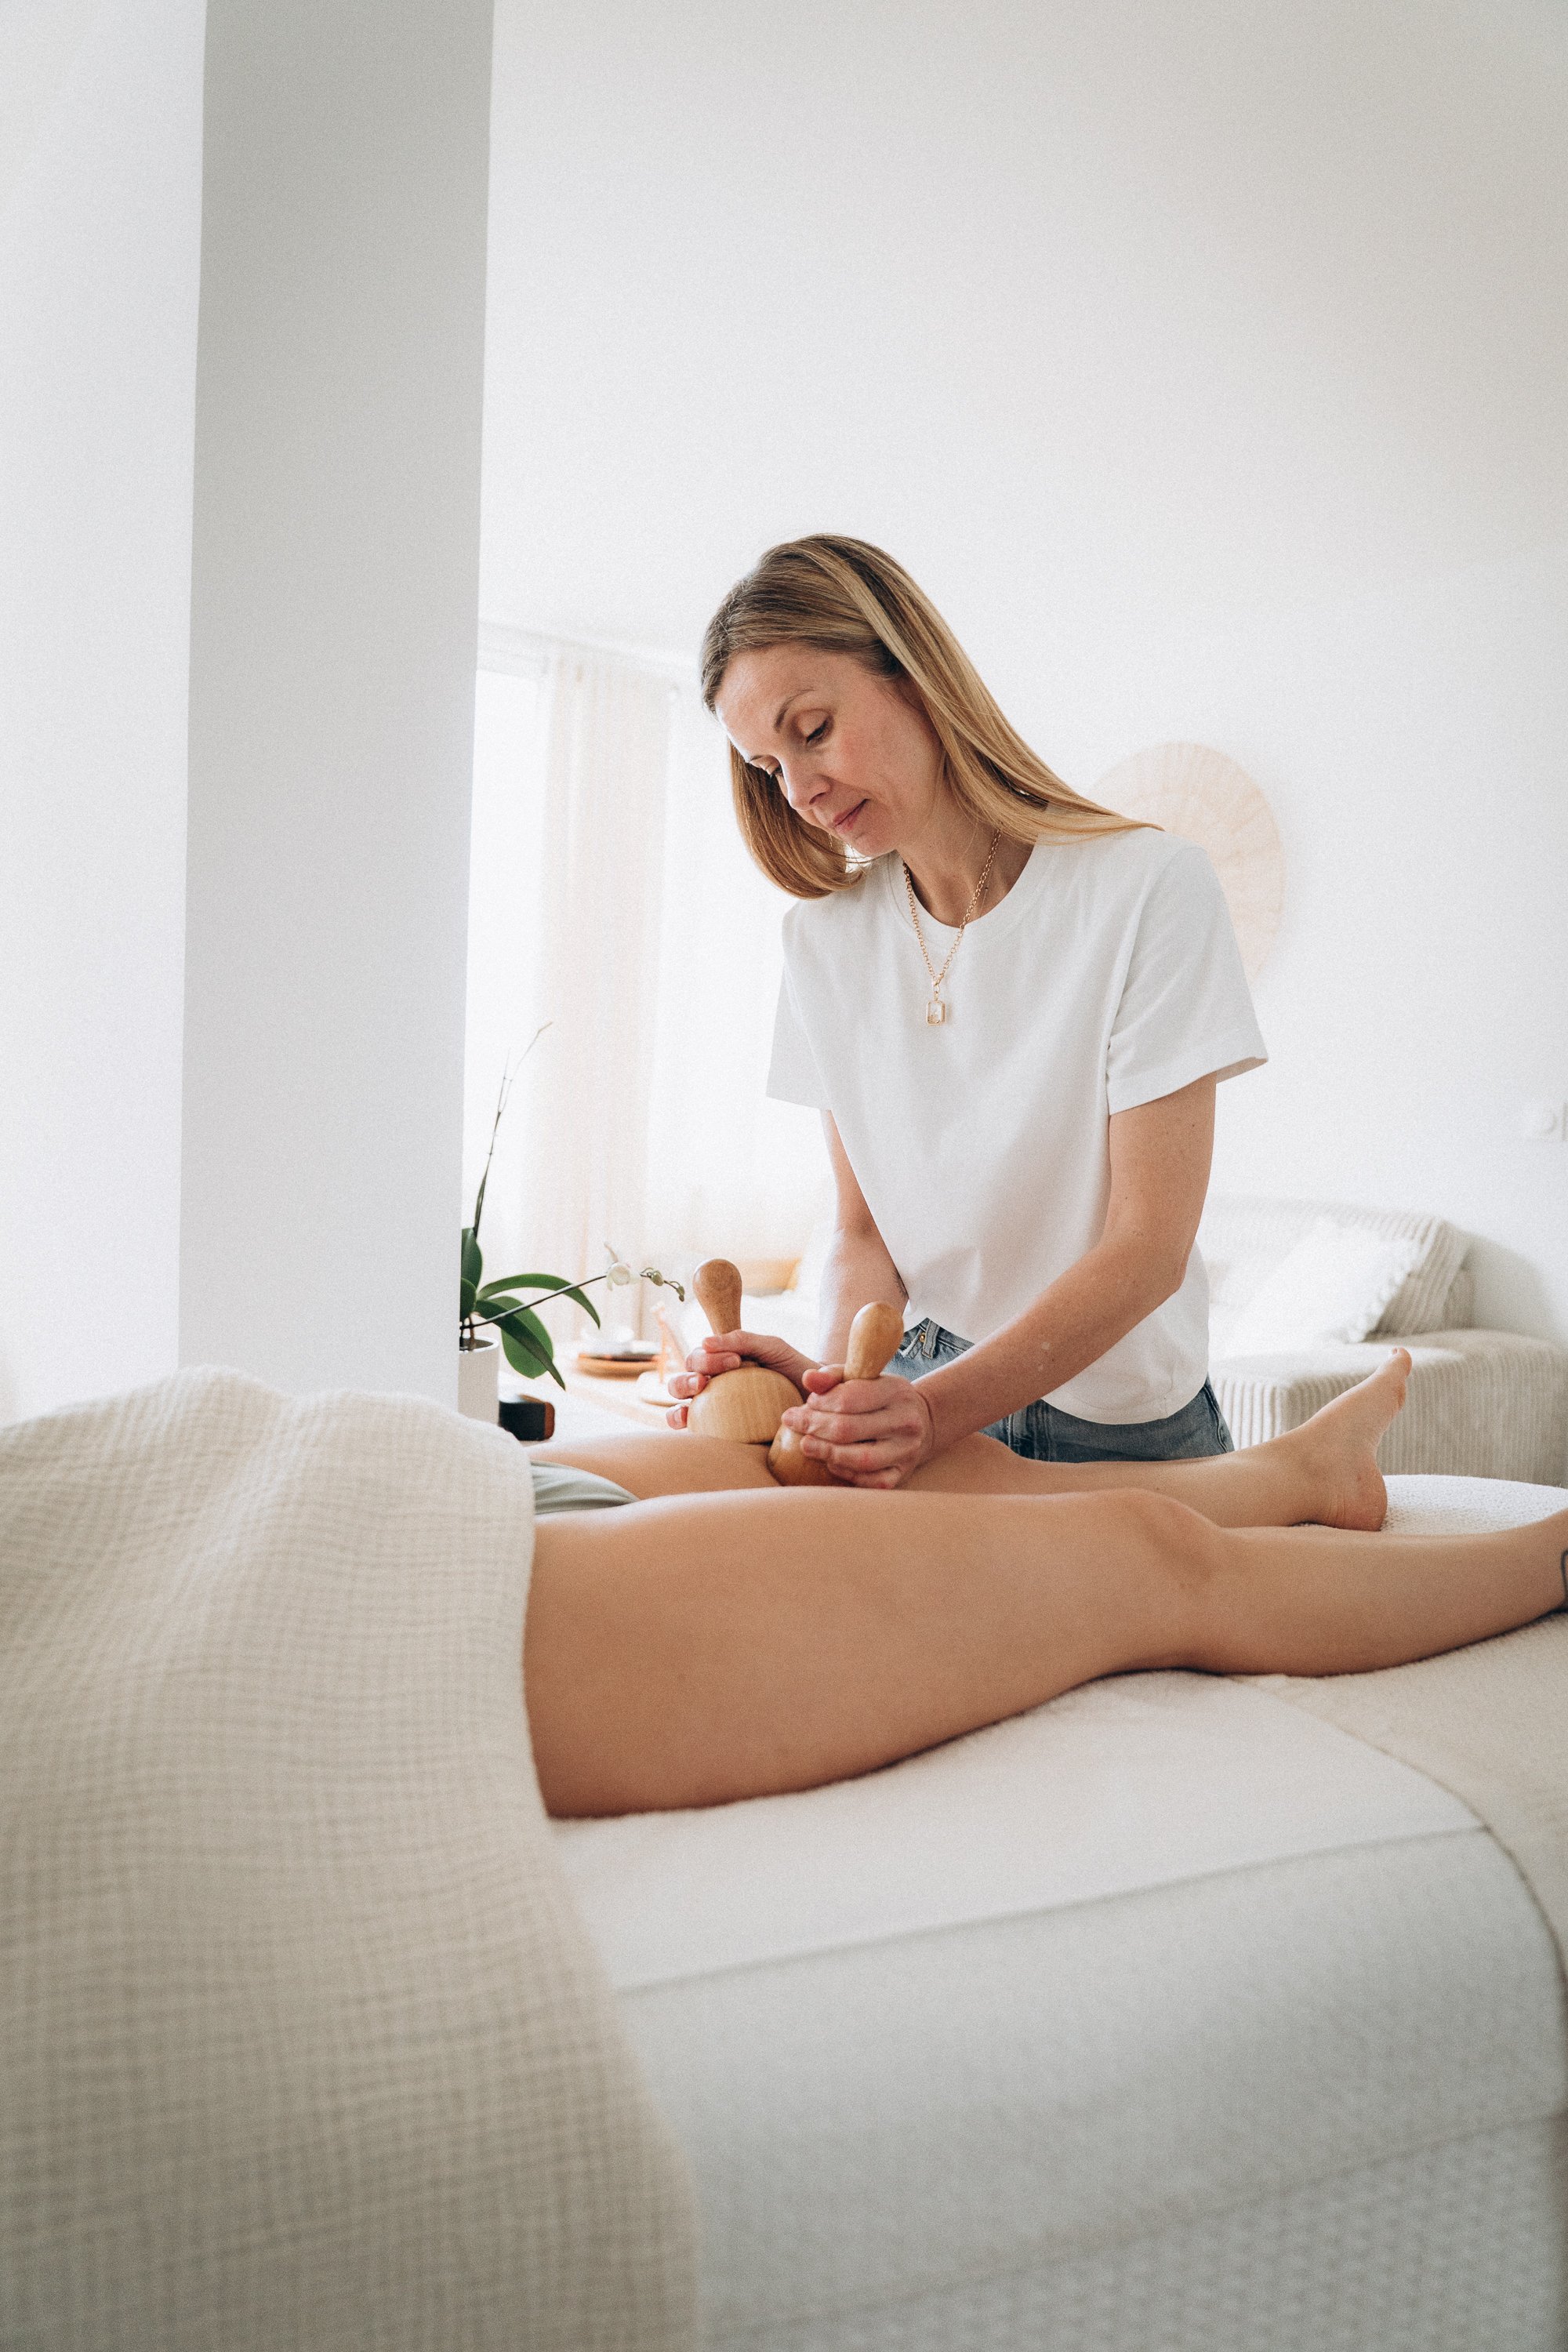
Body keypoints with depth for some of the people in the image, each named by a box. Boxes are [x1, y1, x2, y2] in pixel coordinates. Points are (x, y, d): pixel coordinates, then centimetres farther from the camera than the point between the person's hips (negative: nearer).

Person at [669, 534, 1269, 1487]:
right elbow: (865, 1227, 2)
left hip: (1117, 1420, -2)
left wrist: (938, 1408, -27)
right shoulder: (824, 934, 1)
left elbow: (1150, 1244, -15)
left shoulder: (1151, 886, -14)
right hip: (921, 1392, 3)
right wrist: (836, 1376, -18)